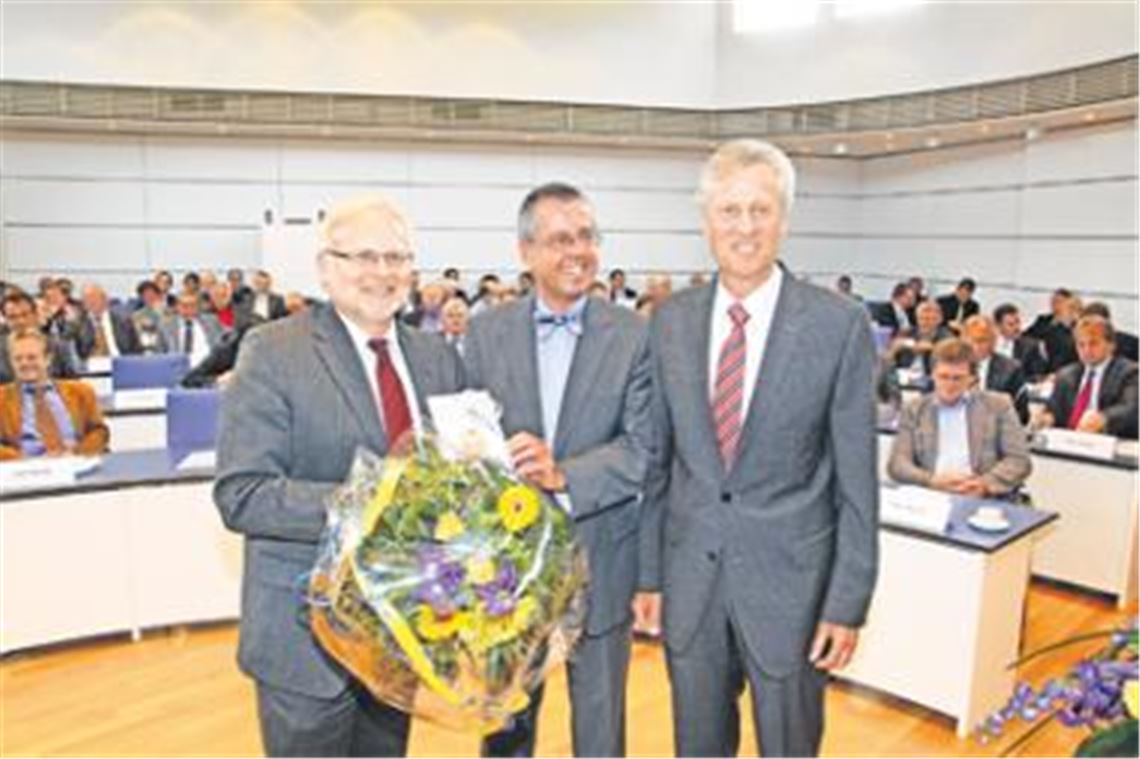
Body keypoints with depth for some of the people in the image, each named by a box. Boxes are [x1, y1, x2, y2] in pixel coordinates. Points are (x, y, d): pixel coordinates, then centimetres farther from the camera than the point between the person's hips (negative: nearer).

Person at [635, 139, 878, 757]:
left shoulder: (840, 325, -10)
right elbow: (656, 460, 4)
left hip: (789, 580, -2)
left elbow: (856, 478, -7)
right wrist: (649, 572, 6)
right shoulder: (669, 322, -1)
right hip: (690, 579, 3)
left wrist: (848, 602, -7)